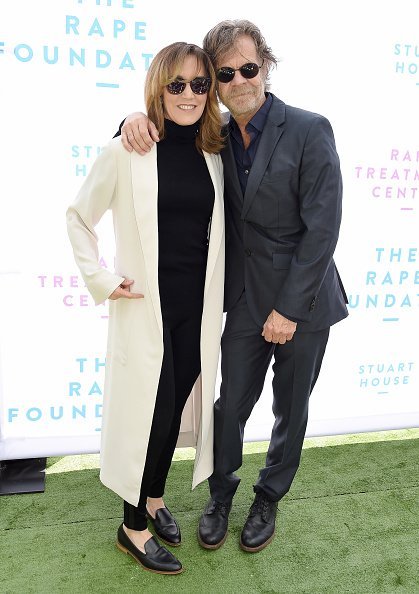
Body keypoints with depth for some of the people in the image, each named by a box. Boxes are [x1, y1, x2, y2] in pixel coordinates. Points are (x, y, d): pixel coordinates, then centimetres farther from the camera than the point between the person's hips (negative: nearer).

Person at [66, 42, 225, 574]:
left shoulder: (212, 154, 6)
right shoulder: (126, 152, -9)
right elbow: (78, 218, 0)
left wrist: (218, 304, 7)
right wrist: (101, 280, -8)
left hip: (198, 307, 5)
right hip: (144, 306, -5)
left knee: (176, 408, 14)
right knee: (149, 411, 2)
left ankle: (155, 499, 39)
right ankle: (133, 526, 25)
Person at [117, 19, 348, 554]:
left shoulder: (309, 130, -12)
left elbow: (321, 228, -15)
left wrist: (289, 309, -16)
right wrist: (137, 120, -12)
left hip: (303, 302, -2)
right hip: (246, 303, 3)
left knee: (290, 410, 14)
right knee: (230, 405, 11)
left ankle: (269, 500, 39)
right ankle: (220, 496, 38)